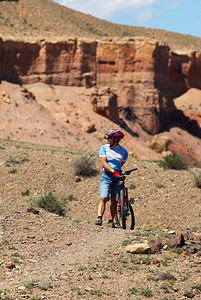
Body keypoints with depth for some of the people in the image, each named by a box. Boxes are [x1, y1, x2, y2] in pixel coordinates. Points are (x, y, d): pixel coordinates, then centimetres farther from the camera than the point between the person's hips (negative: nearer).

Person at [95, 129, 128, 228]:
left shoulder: (123, 151, 4)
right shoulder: (104, 148, 0)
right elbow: (103, 162, -10)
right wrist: (113, 171, -21)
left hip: (118, 177, 2)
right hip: (106, 176, -1)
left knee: (114, 201, 1)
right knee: (103, 198, -16)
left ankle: (111, 221, 8)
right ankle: (99, 219, -23)